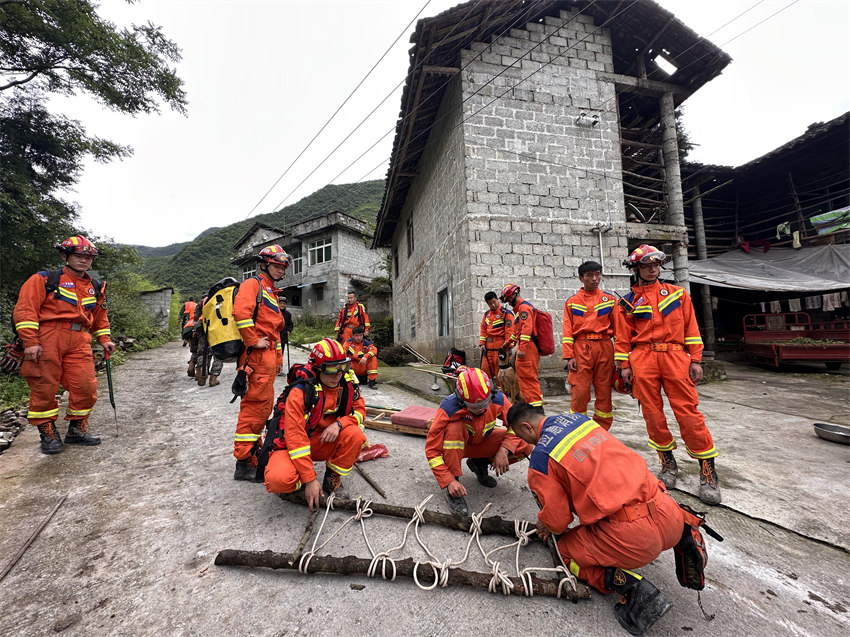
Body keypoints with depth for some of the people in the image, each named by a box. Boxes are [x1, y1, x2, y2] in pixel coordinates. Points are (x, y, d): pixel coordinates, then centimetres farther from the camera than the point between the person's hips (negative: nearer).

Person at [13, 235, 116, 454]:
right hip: (47, 337, -4)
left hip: (79, 341, 4)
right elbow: (25, 309, -6)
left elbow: (100, 317, 25)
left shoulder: (96, 288, 16)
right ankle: (47, 433, 16)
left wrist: (104, 339, 15)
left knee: (86, 386, 0)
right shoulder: (44, 280, 1)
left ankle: (77, 430, 16)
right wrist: (30, 342, -13)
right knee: (44, 387, 1)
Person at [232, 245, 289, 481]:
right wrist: (253, 341, -19)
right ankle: (244, 463, 1)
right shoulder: (253, 283, -3)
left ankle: (253, 450, 31)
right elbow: (241, 311, -24)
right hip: (257, 355, -10)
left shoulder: (272, 292, 26)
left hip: (268, 355, 10)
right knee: (256, 405, -8)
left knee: (264, 405, 16)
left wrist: (278, 357, 24)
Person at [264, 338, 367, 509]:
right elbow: (295, 437, -27)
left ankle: (332, 476, 0)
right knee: (278, 479, -32)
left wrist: (339, 423, -26)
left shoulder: (347, 384, -12)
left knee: (355, 434, -25)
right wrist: (309, 480, -26)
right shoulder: (300, 392, -27)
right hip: (294, 445, -3)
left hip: (325, 442, 4)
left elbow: (359, 410, -3)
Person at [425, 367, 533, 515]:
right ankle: (452, 491, -21)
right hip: (456, 444, -3)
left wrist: (504, 450, -24)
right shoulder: (449, 408, -35)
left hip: (482, 442, 4)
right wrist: (449, 481, -33)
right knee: (454, 428, -39)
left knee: (525, 447, -17)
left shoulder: (498, 399, -26)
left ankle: (479, 464, 6)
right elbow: (432, 450, -28)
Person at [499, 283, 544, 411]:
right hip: (525, 348, 10)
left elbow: (527, 328, -20)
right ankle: (531, 402, 22)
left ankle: (536, 406, -7)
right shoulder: (519, 309, 24)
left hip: (528, 348, -10)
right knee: (523, 377, 14)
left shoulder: (524, 307, -8)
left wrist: (522, 348, -24)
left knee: (528, 377, -9)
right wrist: (509, 343, 35)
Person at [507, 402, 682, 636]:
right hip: (670, 515, 9)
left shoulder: (540, 458, -10)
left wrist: (546, 524, 24)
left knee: (566, 551, 14)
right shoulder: (579, 418, 10)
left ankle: (634, 590, -3)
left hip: (634, 535, -8)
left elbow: (557, 520, -3)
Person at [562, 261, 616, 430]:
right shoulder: (572, 301, 8)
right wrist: (569, 356, -6)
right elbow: (567, 331, 3)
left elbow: (617, 328, 10)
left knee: (604, 392, 6)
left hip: (605, 348, 2)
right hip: (581, 348, -1)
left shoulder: (610, 299, 11)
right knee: (579, 392, -4)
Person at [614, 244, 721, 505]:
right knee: (652, 413, 4)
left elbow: (691, 328, 10)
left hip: (675, 358, 0)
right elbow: (623, 338, 7)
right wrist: (624, 365, 0)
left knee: (688, 412, -3)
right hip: (642, 360, 0)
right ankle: (668, 463, 21)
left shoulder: (678, 293, 13)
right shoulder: (628, 302, 9)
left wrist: (695, 360, 3)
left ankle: (708, 471, 10)